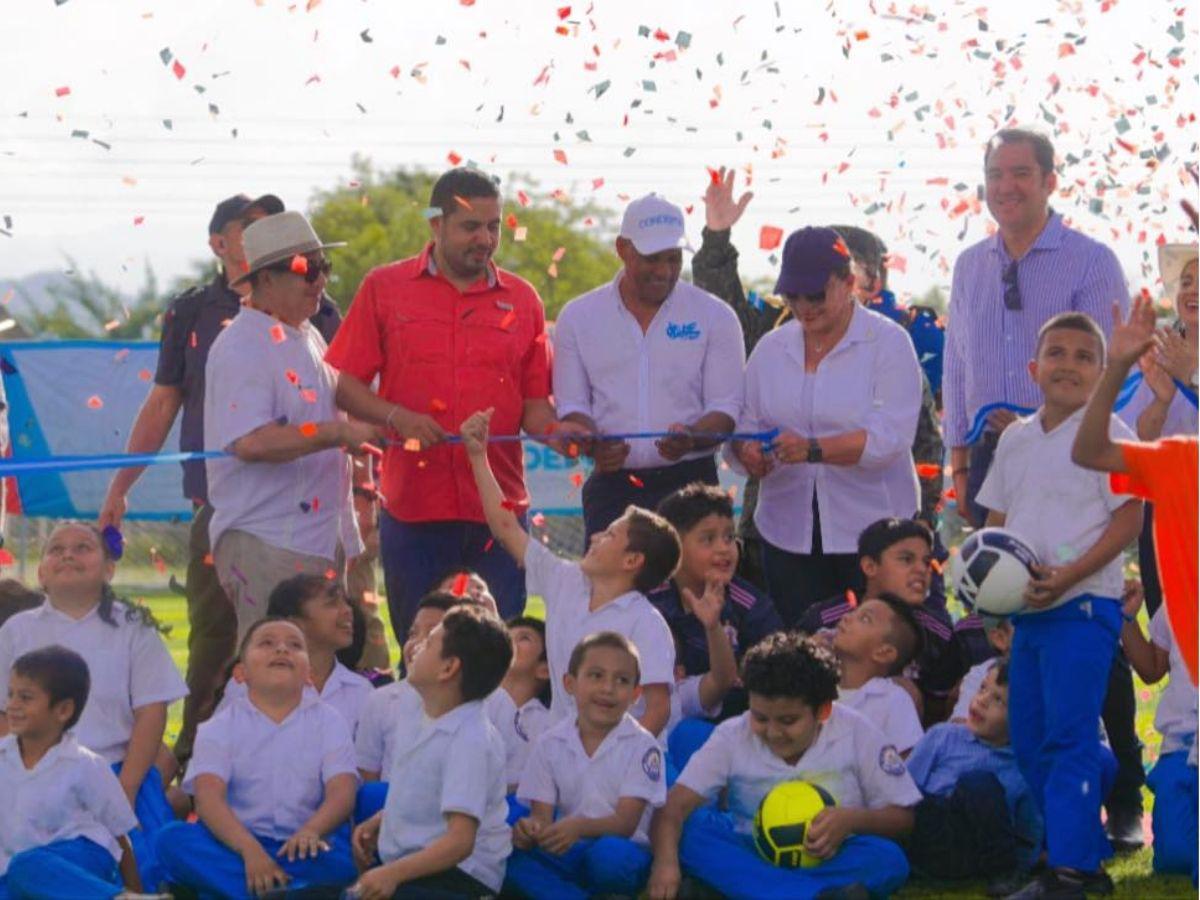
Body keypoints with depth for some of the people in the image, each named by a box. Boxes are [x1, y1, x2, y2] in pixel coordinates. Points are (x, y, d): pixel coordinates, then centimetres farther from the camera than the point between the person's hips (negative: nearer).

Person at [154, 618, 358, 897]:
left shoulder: (328, 721, 8)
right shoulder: (220, 727, 5)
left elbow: (341, 792, -6)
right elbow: (208, 797, -11)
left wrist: (311, 832, -30)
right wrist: (250, 850, -30)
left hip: (299, 850, -1)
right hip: (236, 846, 1)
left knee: (349, 854, -35)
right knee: (172, 839, -29)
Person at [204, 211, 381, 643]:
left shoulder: (308, 337, 17)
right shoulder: (242, 346, -13)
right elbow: (250, 442, -25)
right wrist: (337, 433, -26)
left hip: (324, 539, 9)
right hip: (266, 546, -9)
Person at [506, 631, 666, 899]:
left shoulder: (641, 746, -3)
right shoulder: (550, 744, 7)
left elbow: (626, 822, -12)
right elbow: (542, 814, 1)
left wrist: (580, 827, -33)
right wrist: (530, 829, -25)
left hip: (622, 850, -3)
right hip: (565, 854, 3)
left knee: (610, 853, -39)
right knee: (511, 854, -27)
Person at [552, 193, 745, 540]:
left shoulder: (715, 317, 5)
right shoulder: (578, 317, 9)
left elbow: (726, 408, 1)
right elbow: (571, 406, 7)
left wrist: (690, 439, -21)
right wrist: (594, 445, -16)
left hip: (689, 484, -1)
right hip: (612, 484, 1)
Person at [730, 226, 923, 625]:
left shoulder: (888, 343, -3)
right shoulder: (771, 348, 13)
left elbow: (890, 435, -15)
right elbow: (745, 424, 11)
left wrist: (813, 449, -28)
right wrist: (747, 453, -13)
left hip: (872, 530, -4)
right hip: (789, 533, 4)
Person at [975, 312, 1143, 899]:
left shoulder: (1106, 433, -6)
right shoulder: (1016, 438, 14)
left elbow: (1129, 519, -11)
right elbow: (997, 519, 21)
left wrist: (1067, 576, -19)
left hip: (1083, 606, -8)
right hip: (1027, 609, 8)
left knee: (1069, 735, -14)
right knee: (1029, 741, 10)